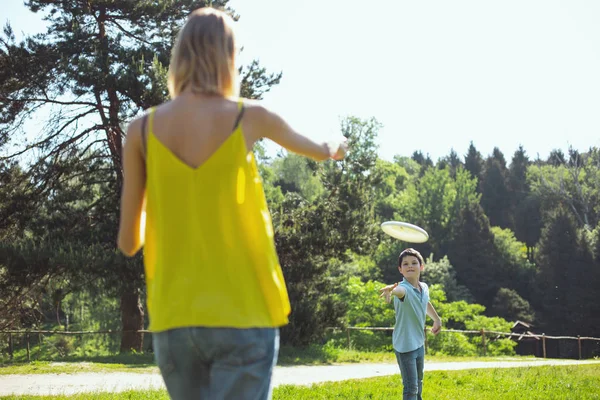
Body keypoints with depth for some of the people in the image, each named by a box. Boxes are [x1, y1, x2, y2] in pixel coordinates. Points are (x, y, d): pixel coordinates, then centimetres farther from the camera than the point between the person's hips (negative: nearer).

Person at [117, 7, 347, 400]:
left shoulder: (143, 129, 0)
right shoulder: (250, 117, -3)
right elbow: (320, 150, 19)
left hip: (173, 320, 3)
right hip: (244, 315, -3)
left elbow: (128, 242, 4)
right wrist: (336, 148, 43)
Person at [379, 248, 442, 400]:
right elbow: (399, 290, -51)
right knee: (411, 387, -10)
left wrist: (437, 319, 35)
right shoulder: (404, 288, -24)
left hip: (419, 343, 8)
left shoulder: (424, 287, 0)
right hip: (404, 345, -8)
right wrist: (390, 290, -74)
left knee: (418, 382, 25)